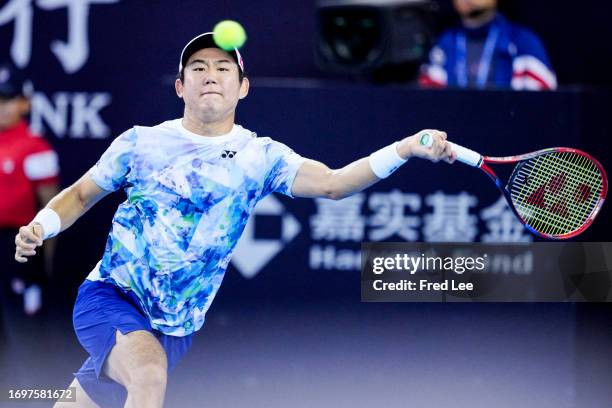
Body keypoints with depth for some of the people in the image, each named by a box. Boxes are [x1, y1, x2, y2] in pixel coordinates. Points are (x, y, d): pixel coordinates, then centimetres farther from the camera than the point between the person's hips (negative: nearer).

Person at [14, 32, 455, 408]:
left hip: (176, 329, 3)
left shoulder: (259, 156, -2)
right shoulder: (140, 143, -3)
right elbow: (80, 195, 10)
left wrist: (404, 149, -30)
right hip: (108, 299, -3)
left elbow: (331, 183, -15)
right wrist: (39, 228, -10)